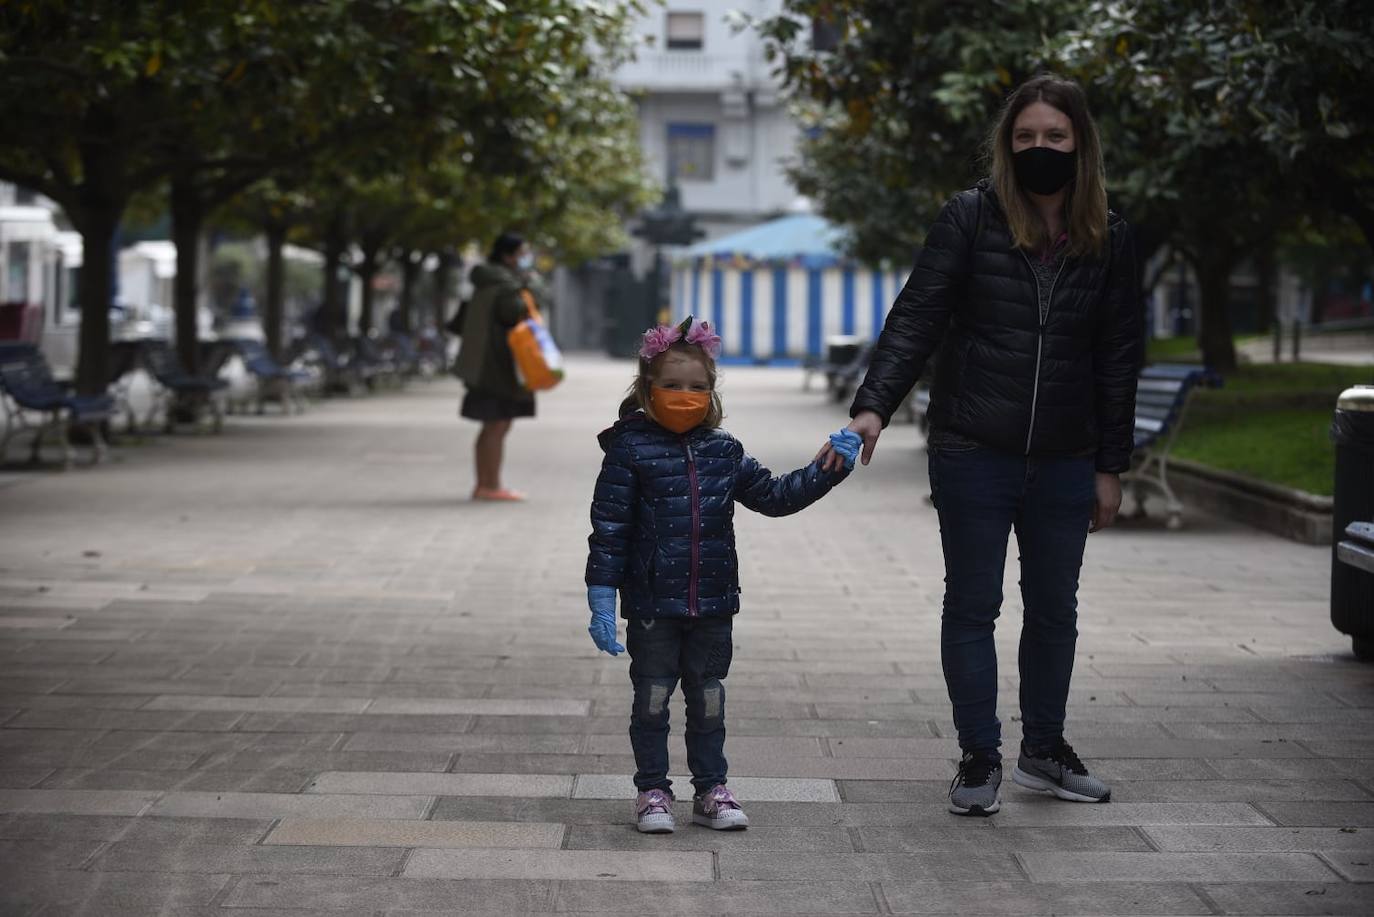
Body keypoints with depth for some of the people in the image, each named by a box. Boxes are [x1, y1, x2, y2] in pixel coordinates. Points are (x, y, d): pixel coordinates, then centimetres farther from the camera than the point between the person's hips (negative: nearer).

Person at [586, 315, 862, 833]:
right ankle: (653, 791, 16)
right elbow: (608, 528, -8)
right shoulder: (630, 450, -7)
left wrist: (830, 470, 5)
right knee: (652, 699, 5)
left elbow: (775, 497, 15)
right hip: (652, 605, -4)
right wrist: (602, 601, -11)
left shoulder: (723, 452, 7)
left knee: (708, 700, 11)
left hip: (712, 604, 4)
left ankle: (711, 791, 21)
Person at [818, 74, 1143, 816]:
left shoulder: (1108, 239, 4)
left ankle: (1043, 750, 30)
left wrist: (1110, 467, 6)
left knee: (1054, 609, 14)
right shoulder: (970, 219, -5)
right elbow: (916, 319, -9)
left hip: (1063, 463, 3)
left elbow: (1118, 358, 7)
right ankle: (979, 758, 16)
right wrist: (874, 406, -22)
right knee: (972, 608, 5)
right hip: (974, 456, -3)